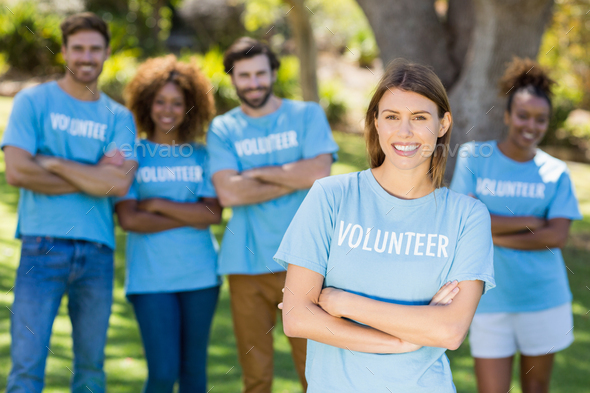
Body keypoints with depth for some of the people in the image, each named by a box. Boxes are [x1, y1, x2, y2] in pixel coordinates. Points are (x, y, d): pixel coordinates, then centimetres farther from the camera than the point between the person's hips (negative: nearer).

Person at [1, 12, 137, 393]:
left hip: (97, 251, 3)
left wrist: (54, 163, -7)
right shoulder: (33, 101, 4)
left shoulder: (118, 117, 10)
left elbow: (120, 182, -6)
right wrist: (93, 177, -5)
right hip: (44, 245, -3)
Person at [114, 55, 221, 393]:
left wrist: (158, 205, -7)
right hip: (150, 277, -2)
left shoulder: (201, 157, 9)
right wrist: (189, 217, -7)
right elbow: (129, 219, -7)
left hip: (200, 275, 2)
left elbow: (213, 214, -3)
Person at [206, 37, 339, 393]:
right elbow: (229, 192, -6)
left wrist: (257, 173, -3)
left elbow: (320, 173, -8)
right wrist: (293, 179, -5)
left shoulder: (307, 115, 8)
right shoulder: (222, 129, 9)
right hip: (247, 265, 1)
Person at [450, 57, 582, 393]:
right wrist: (530, 222, -12)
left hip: (544, 299, 1)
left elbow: (557, 236, -9)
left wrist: (495, 236, -14)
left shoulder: (555, 173, 2)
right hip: (490, 299, -1)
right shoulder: (474, 157, -1)